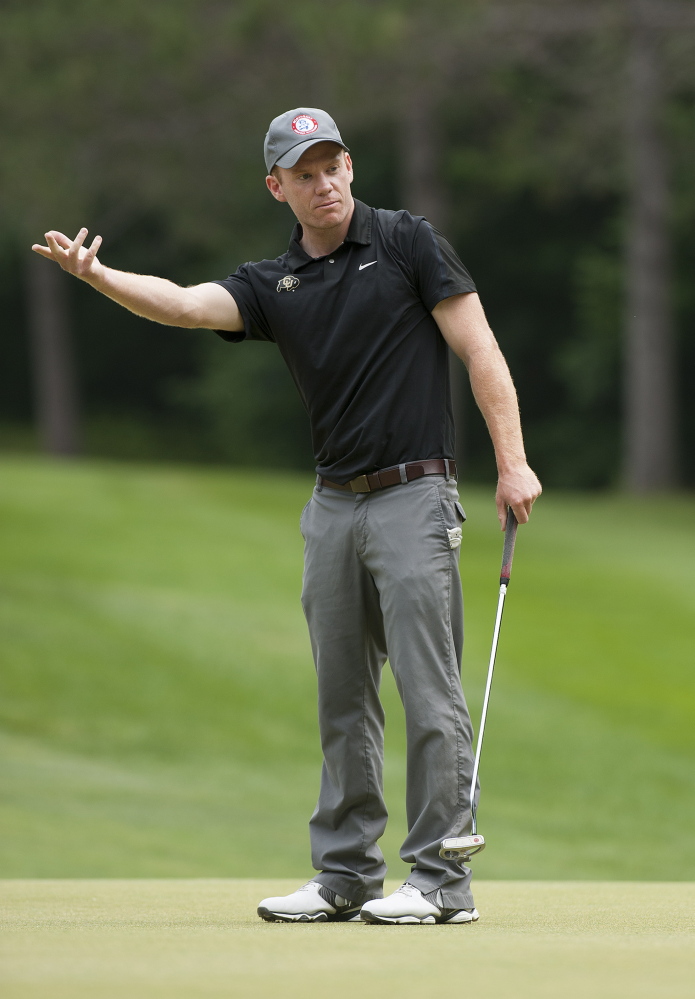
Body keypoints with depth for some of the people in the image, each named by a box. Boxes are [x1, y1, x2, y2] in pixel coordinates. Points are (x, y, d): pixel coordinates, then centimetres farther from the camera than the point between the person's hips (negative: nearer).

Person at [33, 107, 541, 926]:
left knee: (428, 689, -8)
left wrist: (512, 462, -11)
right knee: (343, 697, 8)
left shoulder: (406, 243, -1)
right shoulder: (273, 285, 10)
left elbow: (478, 350, -4)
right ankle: (346, 873, 15)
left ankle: (441, 879, -6)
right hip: (332, 504, 6)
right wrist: (96, 275, -26)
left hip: (413, 496, -5)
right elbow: (184, 304, -7)